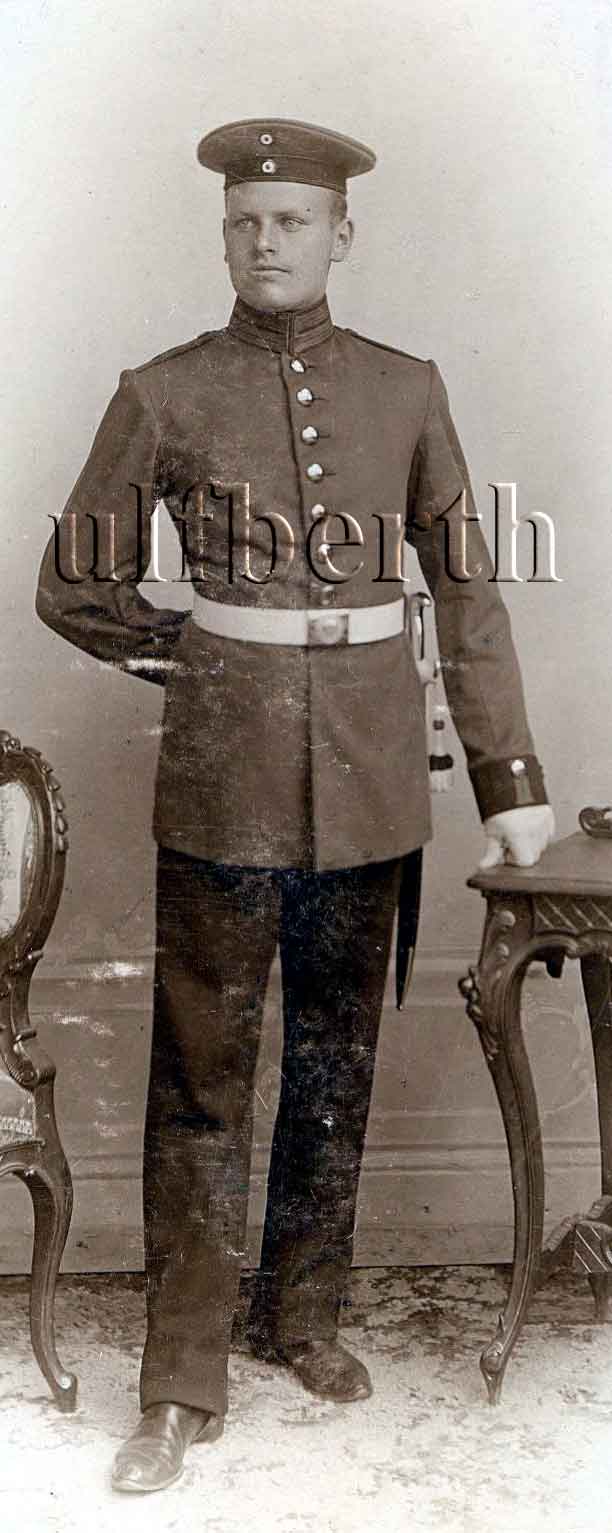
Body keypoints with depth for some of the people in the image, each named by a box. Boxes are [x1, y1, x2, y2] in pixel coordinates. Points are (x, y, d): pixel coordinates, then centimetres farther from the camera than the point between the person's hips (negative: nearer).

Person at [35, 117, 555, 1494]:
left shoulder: (406, 390, 5)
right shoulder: (164, 395, 0)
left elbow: (469, 590, 4)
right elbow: (74, 587, 6)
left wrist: (511, 779, 0)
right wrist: (196, 653, 5)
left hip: (370, 767, 2)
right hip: (226, 770, -2)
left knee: (339, 1058, 12)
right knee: (201, 1070, 1)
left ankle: (304, 1317, 31)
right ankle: (183, 1383, 11)